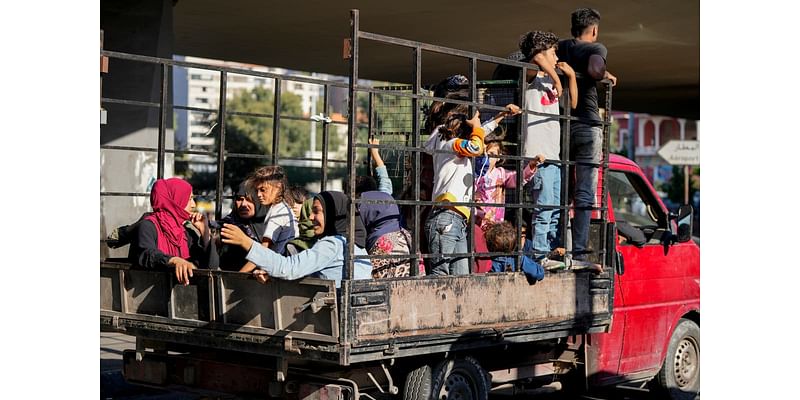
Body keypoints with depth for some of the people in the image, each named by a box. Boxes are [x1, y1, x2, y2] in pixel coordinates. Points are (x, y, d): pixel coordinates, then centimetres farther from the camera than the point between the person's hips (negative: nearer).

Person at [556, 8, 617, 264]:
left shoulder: (559, 48, 14)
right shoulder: (596, 48, -1)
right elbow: (594, 69, -19)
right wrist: (607, 76, -1)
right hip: (587, 125, -5)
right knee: (585, 194, -4)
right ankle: (578, 251, -10)